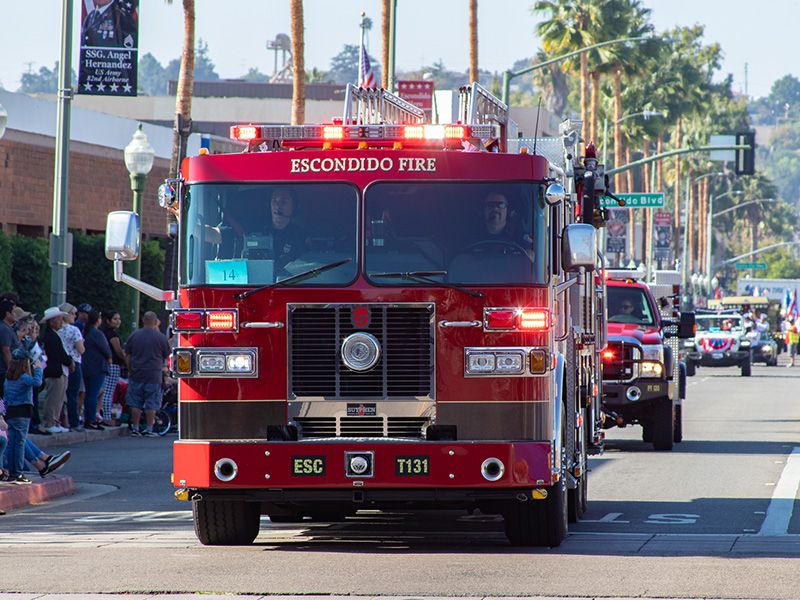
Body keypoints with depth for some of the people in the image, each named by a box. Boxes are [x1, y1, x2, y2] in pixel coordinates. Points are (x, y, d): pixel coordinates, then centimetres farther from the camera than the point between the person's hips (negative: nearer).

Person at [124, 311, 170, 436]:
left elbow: (128, 355, 7)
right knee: (151, 404, 3)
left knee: (135, 404, 8)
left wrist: (130, 370, 17)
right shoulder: (160, 337, -6)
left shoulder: (134, 335, 2)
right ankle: (149, 429, 1)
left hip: (136, 374, 2)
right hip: (154, 375, -2)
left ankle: (135, 428, 8)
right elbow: (166, 356, 6)